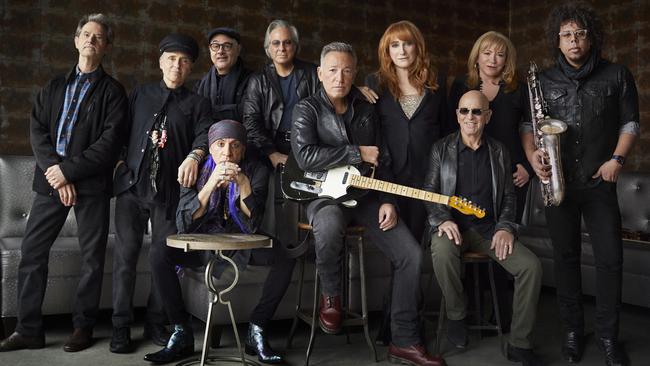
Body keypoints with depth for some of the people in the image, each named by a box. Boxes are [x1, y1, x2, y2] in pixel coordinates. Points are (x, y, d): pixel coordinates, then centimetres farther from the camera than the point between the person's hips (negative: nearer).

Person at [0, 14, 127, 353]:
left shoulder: (112, 90, 4)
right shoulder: (54, 87, 18)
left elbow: (109, 141, -7)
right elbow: (37, 130, 7)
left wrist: (68, 170, -14)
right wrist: (55, 173, -9)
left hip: (91, 183, -4)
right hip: (52, 181, 4)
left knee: (92, 257, 1)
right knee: (31, 252, 2)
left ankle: (83, 327, 14)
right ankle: (29, 329, 11)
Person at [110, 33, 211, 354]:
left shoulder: (197, 104, 11)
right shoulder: (140, 94, 17)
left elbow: (204, 134, -6)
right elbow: (123, 131, 18)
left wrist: (193, 156, -26)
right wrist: (119, 160, 4)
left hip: (169, 190, -1)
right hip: (131, 184, 1)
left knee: (163, 256, 3)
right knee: (125, 253, 0)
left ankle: (157, 322, 16)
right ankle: (121, 326, 7)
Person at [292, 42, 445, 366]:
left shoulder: (366, 110, 12)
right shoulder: (307, 109, -3)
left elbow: (382, 161, 14)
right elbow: (305, 157, -20)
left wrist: (387, 200, -1)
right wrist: (357, 153, -15)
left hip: (365, 194, 5)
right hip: (324, 194, -5)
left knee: (411, 255, -10)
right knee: (329, 225, -42)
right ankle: (331, 295, -11)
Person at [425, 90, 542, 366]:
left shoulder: (499, 152, 12)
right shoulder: (441, 149, 6)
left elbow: (508, 196, 13)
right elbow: (430, 191, 3)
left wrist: (505, 227, -5)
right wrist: (443, 220, -16)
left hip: (490, 228, 3)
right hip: (454, 226, -2)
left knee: (531, 266, -20)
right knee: (442, 251, -38)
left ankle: (519, 344, -5)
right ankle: (456, 316, -9)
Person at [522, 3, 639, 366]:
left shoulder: (616, 75, 3)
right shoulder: (544, 81, 7)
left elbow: (630, 122, 5)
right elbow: (529, 124, 8)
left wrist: (617, 159, -8)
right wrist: (533, 156, -11)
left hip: (599, 181, -1)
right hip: (558, 180, 1)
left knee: (611, 257, -2)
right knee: (566, 256, 7)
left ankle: (608, 335, 12)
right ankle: (573, 330, 18)